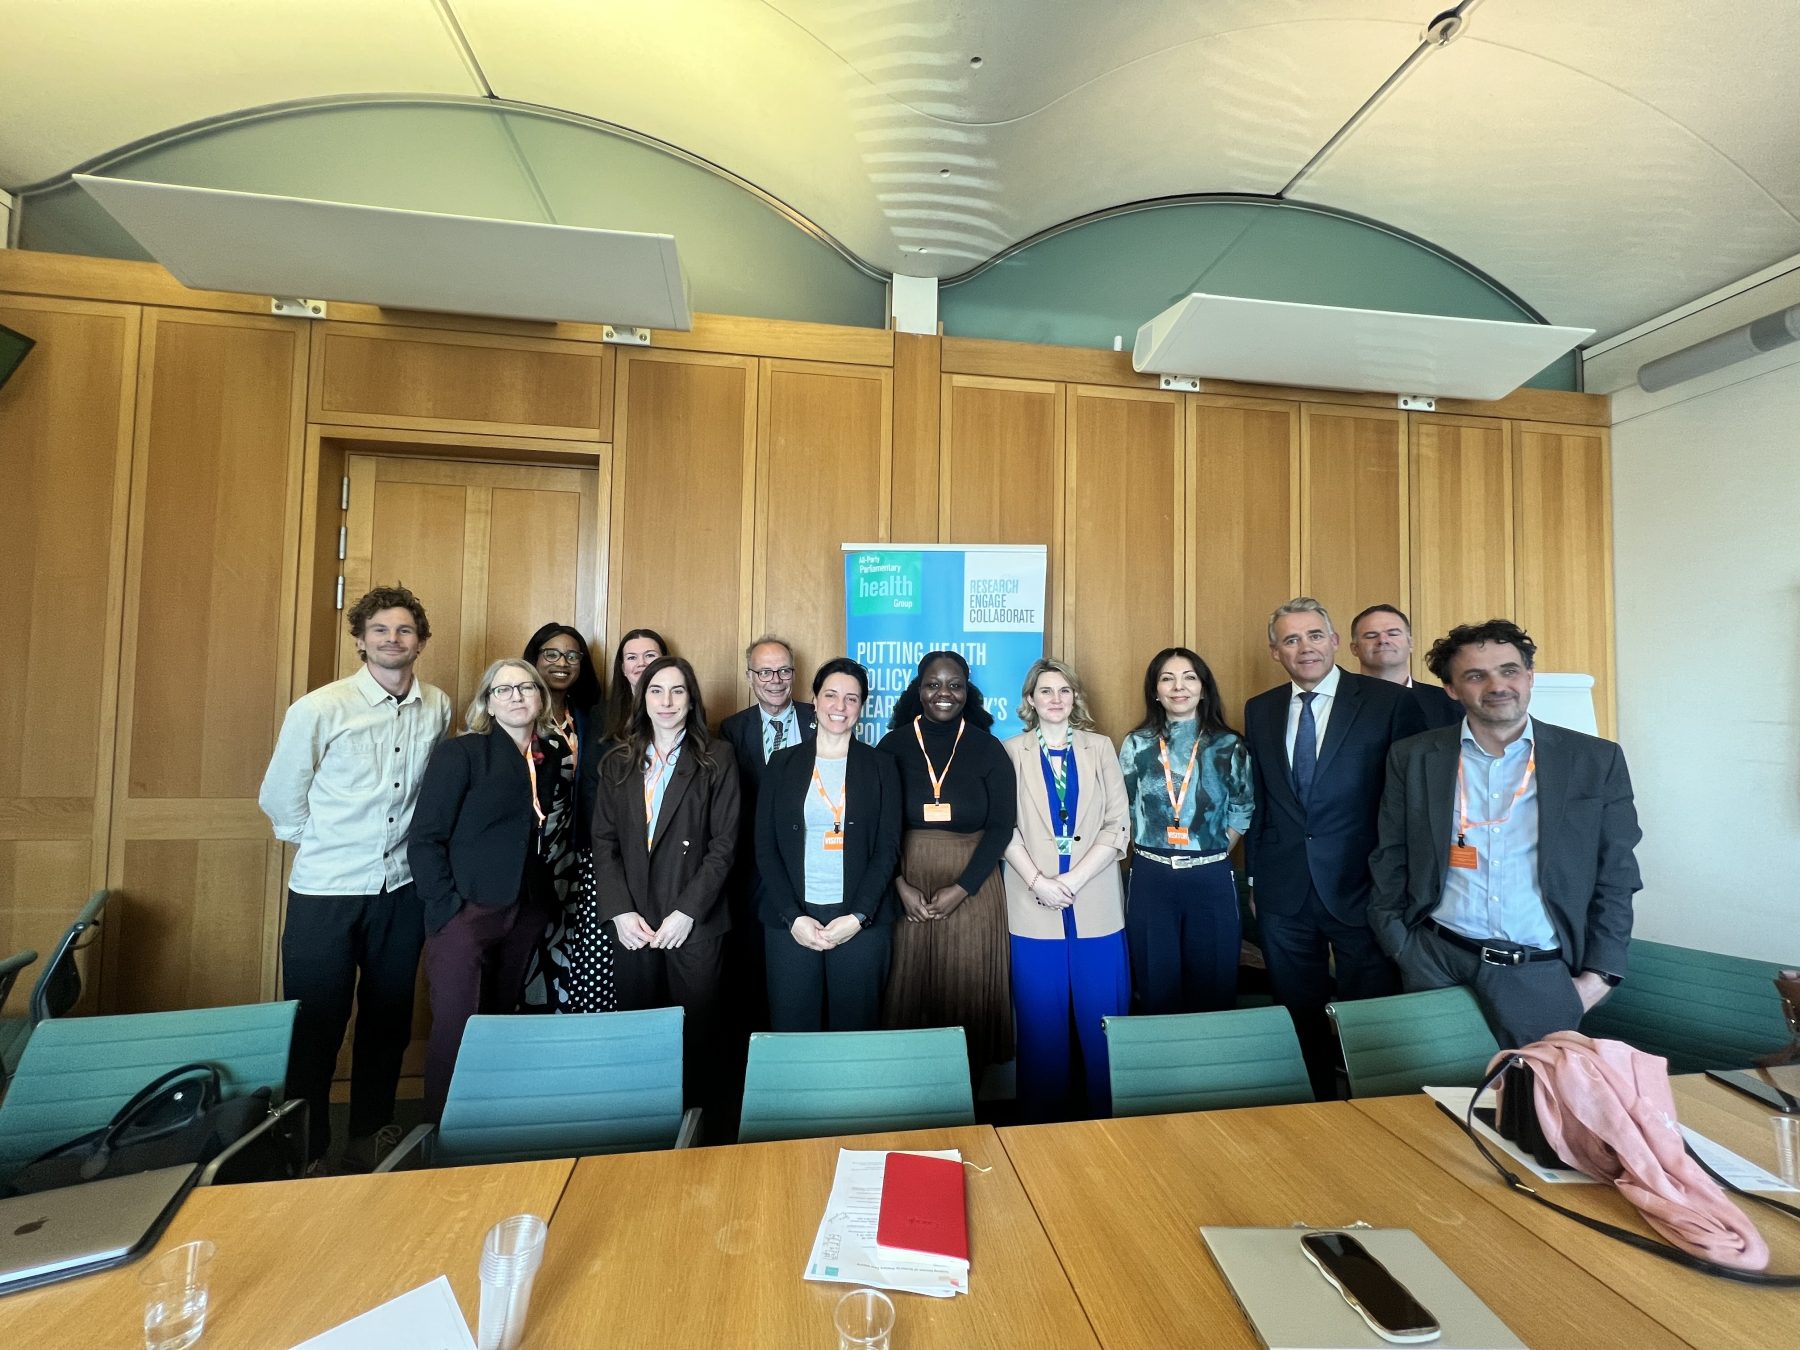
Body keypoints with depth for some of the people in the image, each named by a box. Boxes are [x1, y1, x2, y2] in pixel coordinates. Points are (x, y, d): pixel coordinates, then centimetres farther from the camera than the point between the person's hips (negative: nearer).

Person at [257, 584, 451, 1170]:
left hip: (402, 889, 3)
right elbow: (279, 798, 0)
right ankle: (305, 1154, 26)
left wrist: (417, 844, 8)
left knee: (389, 1019, 15)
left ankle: (372, 1134, 34)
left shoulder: (438, 709, 0)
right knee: (314, 1026, 7)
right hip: (326, 891, -3)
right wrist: (327, 843, 4)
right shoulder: (319, 709, -9)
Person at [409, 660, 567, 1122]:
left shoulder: (556, 757, 6)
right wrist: (448, 907, -13)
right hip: (466, 911, -4)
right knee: (455, 1029, 2)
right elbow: (424, 839, -9)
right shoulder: (460, 753, -7)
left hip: (527, 914, 4)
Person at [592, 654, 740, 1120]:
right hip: (633, 923, 3)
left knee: (697, 1033, 5)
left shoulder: (717, 759, -1)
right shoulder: (617, 762, 8)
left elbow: (724, 844, -5)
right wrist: (620, 912, -7)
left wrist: (686, 912, -12)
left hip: (695, 923, -2)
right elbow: (603, 842, 5)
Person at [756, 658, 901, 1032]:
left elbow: (888, 848, 0)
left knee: (855, 1029, 7)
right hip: (792, 920, 1)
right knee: (791, 1031, 7)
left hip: (862, 922, 0)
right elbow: (765, 847, 2)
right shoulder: (783, 763, 5)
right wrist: (793, 917, -8)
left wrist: (857, 917, -10)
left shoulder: (881, 766, 4)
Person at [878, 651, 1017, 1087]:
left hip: (972, 889, 0)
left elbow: (1002, 826, -4)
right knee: (909, 991, 9)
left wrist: (961, 888, -11)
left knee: (966, 991, 8)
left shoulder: (987, 748, -1)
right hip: (906, 885, 0)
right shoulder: (893, 745, -1)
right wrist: (901, 886, -12)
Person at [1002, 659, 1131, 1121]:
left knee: (1102, 1025, 6)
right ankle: (1043, 1124, 25)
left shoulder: (1100, 748, 7)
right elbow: (1006, 828, -1)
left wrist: (1071, 881, -10)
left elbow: (1117, 826, 0)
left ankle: (1110, 1122, 25)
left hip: (1096, 907, 1)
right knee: (1042, 1027, 7)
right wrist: (1039, 882, -13)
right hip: (1034, 910, -1)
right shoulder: (1012, 751, 4)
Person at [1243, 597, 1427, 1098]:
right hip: (1282, 893, 4)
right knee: (1299, 1015, 16)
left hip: (1361, 888, -3)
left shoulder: (1389, 702, -5)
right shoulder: (1259, 710, 6)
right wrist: (1254, 876, 10)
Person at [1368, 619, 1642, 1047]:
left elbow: (1616, 878, 4)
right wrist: (1403, 950, 1)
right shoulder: (1413, 758, 1)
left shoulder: (1596, 760, 2)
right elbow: (1390, 864, 5)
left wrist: (1598, 976, -1)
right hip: (1435, 962, 0)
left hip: (1539, 972, 1)